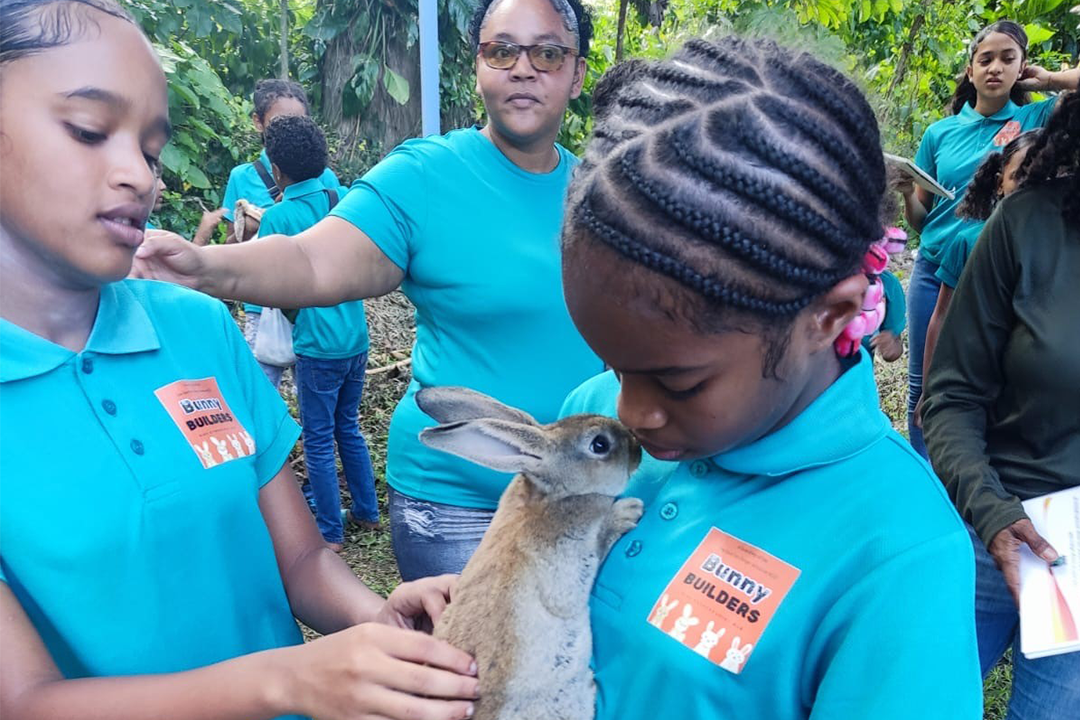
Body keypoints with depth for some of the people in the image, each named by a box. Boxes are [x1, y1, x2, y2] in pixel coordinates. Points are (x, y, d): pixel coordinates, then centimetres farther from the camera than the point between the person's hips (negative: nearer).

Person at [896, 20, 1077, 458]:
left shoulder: (1038, 119, 3)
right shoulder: (940, 133, 8)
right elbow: (920, 219, 10)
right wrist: (906, 192, -10)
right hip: (934, 272, 2)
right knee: (922, 386, 7)